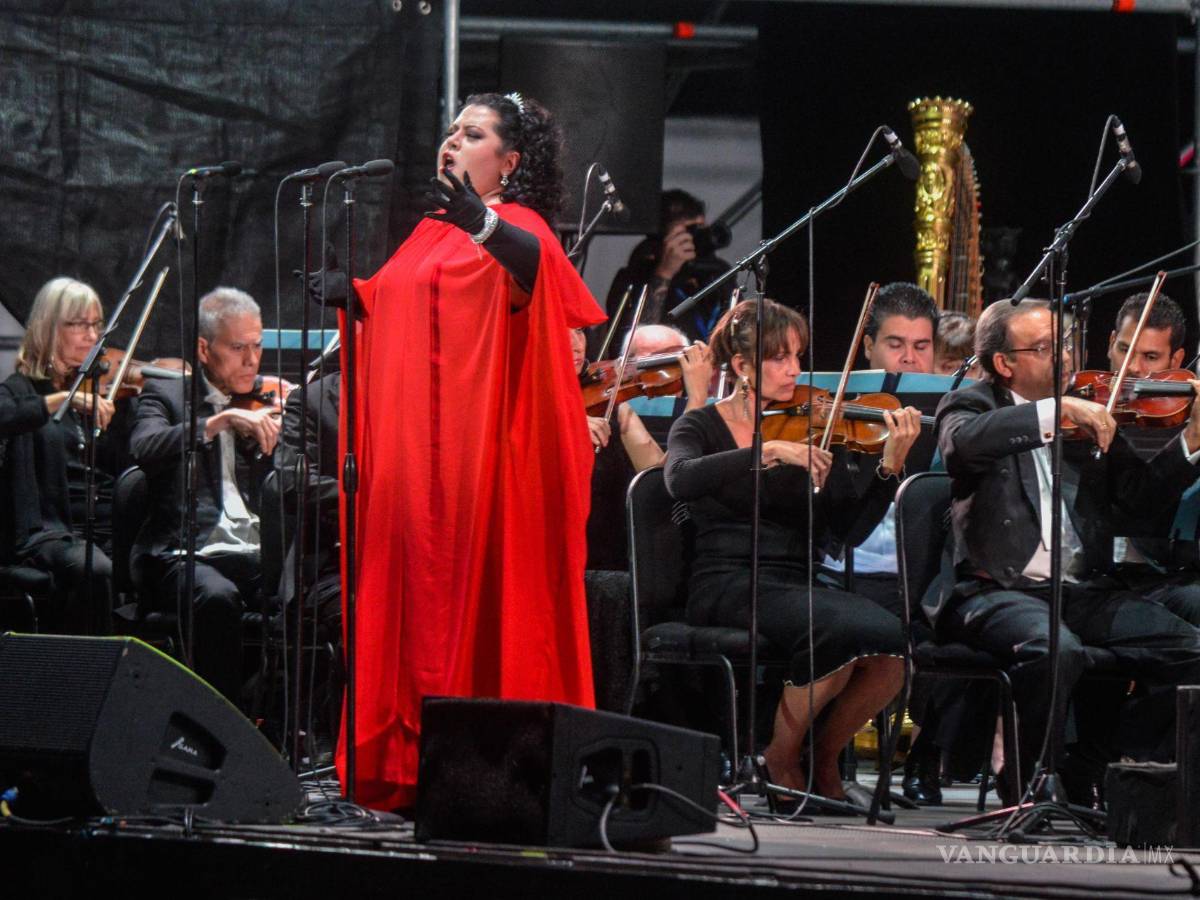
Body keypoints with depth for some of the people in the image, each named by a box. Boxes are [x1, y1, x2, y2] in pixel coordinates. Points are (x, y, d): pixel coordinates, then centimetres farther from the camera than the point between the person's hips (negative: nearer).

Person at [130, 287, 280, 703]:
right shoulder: (167, 395, 10)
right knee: (216, 597, -36)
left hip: (261, 556, 3)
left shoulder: (271, 401, 20)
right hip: (187, 555, -3)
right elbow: (145, 449, -13)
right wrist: (220, 421, -22)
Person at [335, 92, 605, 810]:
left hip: (476, 447, -8)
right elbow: (379, 308, 31)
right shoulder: (431, 234, 21)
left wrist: (482, 223, -45)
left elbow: (539, 262, -28)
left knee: (477, 587, -9)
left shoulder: (515, 224, -3)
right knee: (415, 598, 6)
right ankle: (411, 766, 8)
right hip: (407, 448, 8)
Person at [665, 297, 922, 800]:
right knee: (846, 628, -33)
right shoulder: (704, 427, 5)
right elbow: (680, 481, -19)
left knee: (890, 644, -27)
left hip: (796, 587, 4)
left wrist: (891, 467, -9)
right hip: (729, 586, -4)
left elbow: (851, 530, 5)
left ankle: (825, 758, 0)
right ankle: (780, 761, -10)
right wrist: (769, 452, -25)